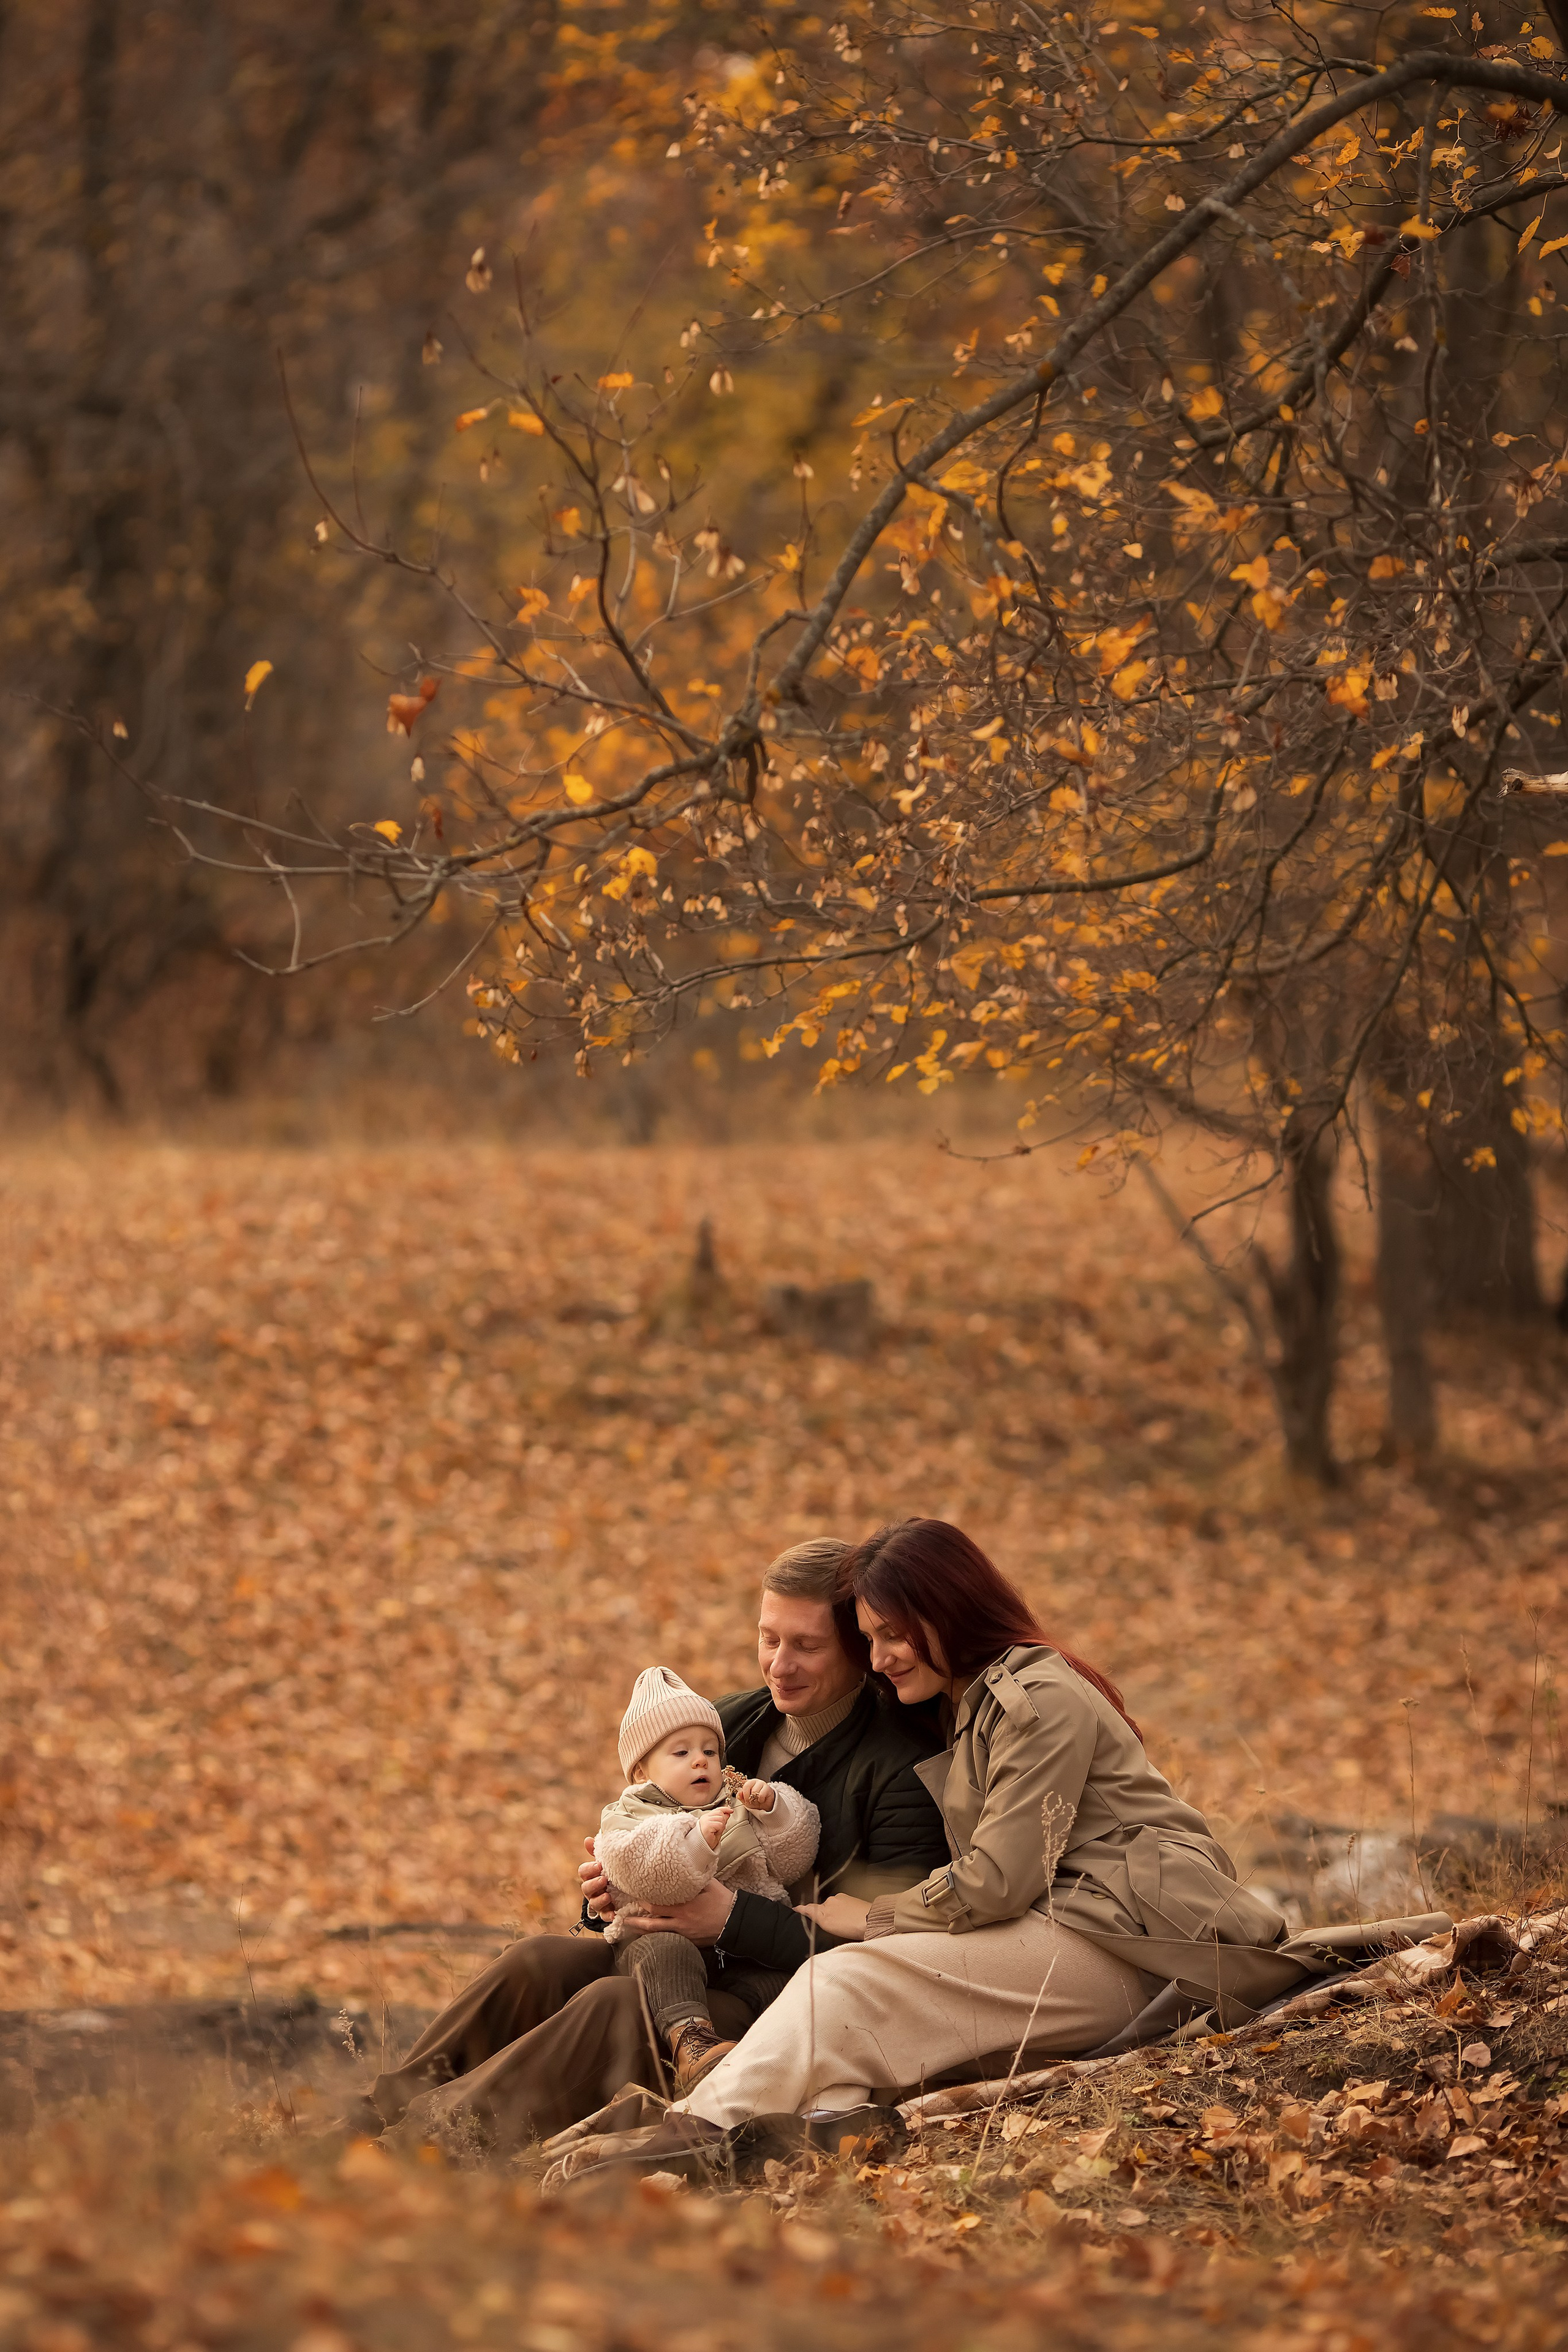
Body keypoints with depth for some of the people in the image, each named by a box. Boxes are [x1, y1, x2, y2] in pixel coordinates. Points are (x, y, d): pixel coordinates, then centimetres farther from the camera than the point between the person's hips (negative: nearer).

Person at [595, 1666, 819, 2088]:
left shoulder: (739, 1809, 26)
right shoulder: (626, 1819, 11)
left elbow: (791, 1862, 15)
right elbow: (640, 1870, -13)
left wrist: (773, 1809, 0)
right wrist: (695, 1840, -27)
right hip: (658, 1931, -4)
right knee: (666, 1952, -37)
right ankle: (689, 2042, -55)